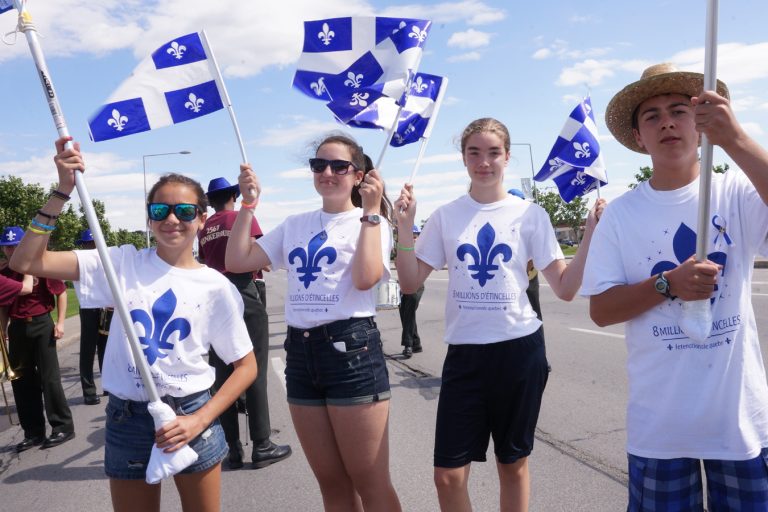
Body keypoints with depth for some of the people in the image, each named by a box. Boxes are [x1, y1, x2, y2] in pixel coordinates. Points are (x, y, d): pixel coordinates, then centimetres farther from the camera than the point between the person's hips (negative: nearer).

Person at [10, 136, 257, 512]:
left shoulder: (215, 286, -6)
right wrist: (63, 190, -16)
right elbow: (26, 262, -10)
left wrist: (199, 421, -12)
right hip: (127, 418, 1)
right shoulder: (123, 264, -3)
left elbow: (246, 366, -2)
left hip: (189, 417, -1)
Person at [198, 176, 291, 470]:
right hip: (246, 297, -5)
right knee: (255, 374, 0)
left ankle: (233, 449, 12)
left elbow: (206, 263, 8)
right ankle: (261, 447, 3)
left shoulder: (203, 230, 12)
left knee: (223, 376, 7)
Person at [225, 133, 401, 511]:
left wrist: (370, 211, -15)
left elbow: (365, 278, -19)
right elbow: (237, 261, 10)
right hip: (300, 352, 5)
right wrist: (248, 204, 6)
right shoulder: (295, 225, 14)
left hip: (351, 349, -5)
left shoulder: (370, 223, -1)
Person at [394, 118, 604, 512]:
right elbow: (410, 283, 1)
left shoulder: (530, 214, -1)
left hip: (520, 349, -1)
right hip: (464, 352, 1)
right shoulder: (445, 216, 3)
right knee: (448, 475, 2)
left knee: (513, 464, 15)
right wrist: (404, 227, -9)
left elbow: (565, 289, -3)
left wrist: (591, 233, -12)